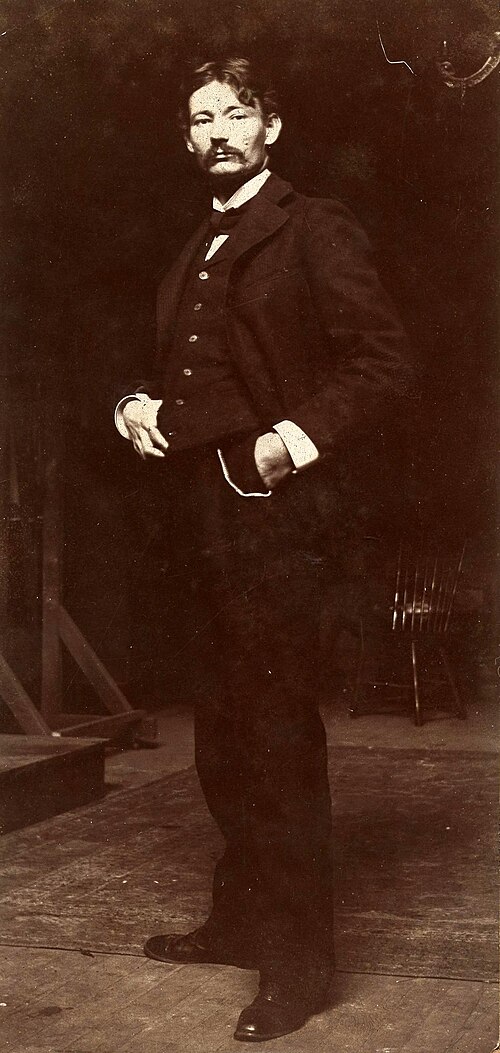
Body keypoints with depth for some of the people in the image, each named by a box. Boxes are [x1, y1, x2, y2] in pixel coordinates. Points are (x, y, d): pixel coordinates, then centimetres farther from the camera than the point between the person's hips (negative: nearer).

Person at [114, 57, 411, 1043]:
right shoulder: (193, 259, 22)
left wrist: (298, 439, -20)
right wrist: (136, 406, 8)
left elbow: (383, 360, -9)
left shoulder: (313, 230, -2)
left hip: (275, 516, -8)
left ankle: (299, 961, 6)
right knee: (223, 738, 14)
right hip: (205, 519, 8)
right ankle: (242, 918, 28)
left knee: (279, 739, -5)